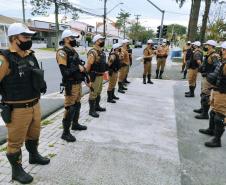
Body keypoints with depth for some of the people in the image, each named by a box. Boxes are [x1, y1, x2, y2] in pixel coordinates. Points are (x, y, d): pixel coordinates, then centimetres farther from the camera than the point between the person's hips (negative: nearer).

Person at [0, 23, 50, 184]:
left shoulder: (31, 56, 7)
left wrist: (41, 84, 11)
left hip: (35, 105, 8)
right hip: (17, 109, -7)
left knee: (34, 134, 26)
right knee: (15, 141, 10)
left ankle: (34, 156, 50)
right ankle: (17, 170, 29)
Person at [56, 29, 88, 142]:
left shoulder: (73, 51, 14)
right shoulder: (62, 52, -14)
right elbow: (64, 71, -24)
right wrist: (77, 68, -19)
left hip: (78, 83, 9)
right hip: (71, 85, -9)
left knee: (77, 105, 20)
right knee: (70, 108, -5)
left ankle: (75, 124, 39)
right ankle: (65, 133, 6)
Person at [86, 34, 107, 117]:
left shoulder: (102, 52, 11)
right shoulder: (93, 53, -19)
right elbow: (88, 66, -20)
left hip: (101, 75, 10)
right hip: (95, 76, -9)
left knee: (98, 92, 20)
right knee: (93, 93, 0)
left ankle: (97, 106, 36)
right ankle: (91, 110, 9)